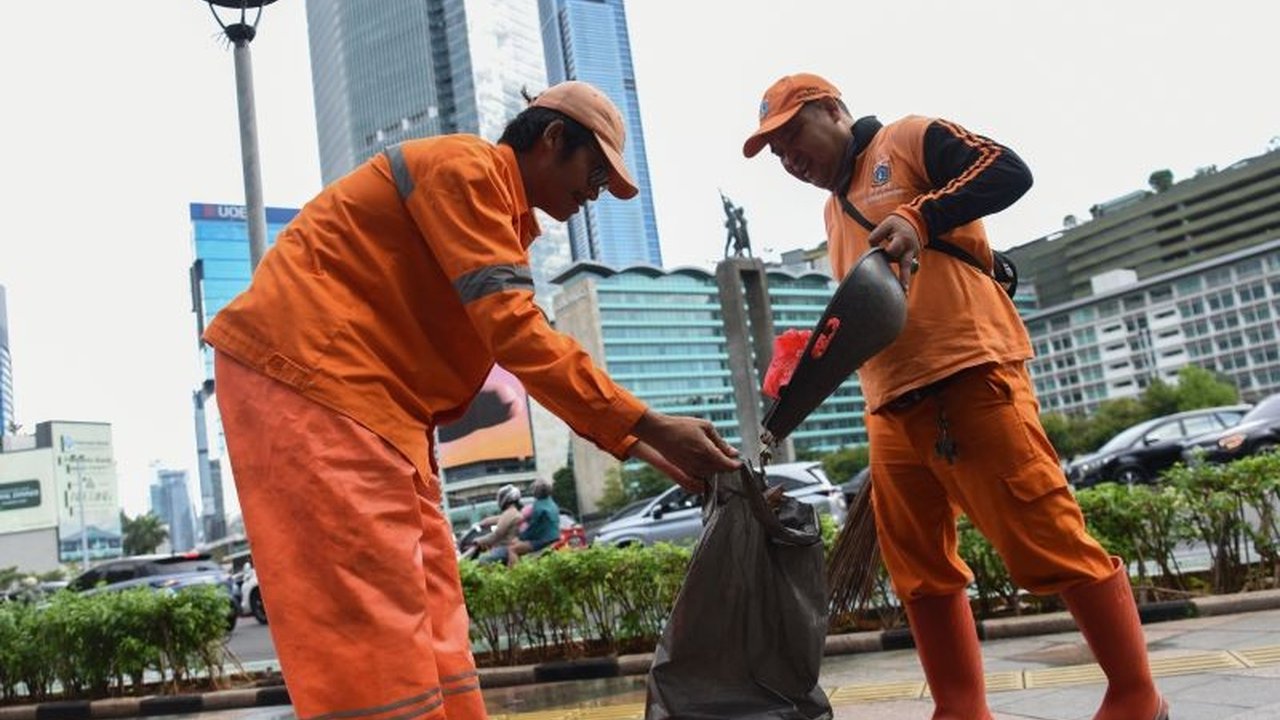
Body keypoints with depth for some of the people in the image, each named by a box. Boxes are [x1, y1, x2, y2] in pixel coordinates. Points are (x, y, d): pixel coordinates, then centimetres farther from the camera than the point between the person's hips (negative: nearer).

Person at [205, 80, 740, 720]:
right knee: (373, 620, -13)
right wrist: (648, 425, -19)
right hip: (307, 371, -10)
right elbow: (514, 330, -21)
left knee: (424, 614, 8)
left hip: (376, 397, 10)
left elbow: (518, 340, 18)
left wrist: (636, 444, 10)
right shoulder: (464, 164, -11)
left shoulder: (502, 221, 21)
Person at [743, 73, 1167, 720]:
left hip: (970, 377, -8)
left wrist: (919, 217, -21)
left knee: (1050, 542, -7)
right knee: (921, 573, 5)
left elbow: (1009, 170, -9)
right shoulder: (835, 209, 28)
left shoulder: (911, 139, 6)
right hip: (892, 408, 8)